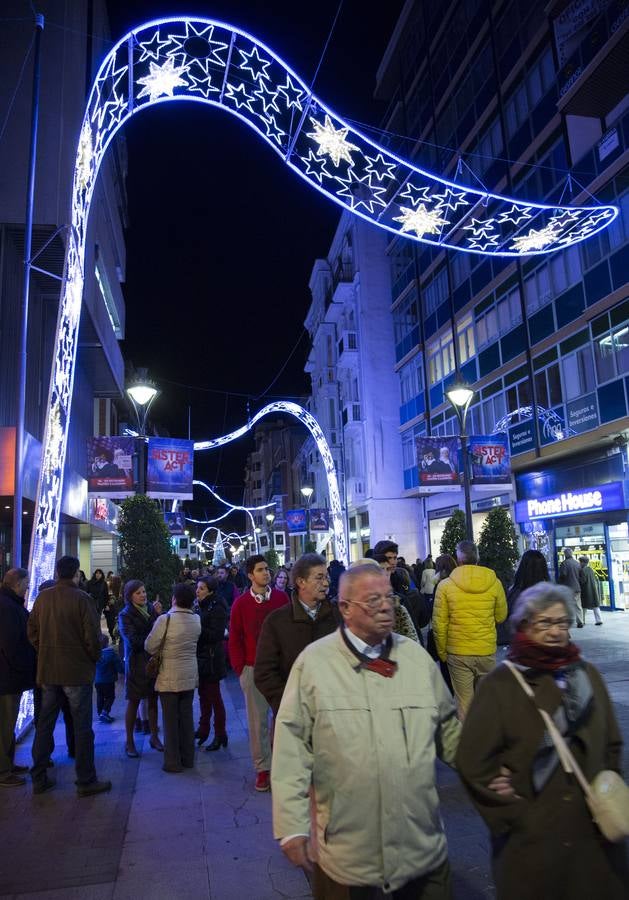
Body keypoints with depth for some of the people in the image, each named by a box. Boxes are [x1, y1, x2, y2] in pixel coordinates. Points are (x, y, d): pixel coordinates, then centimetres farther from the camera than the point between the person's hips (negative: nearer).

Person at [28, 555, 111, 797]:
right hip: (77, 670, -5)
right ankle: (86, 781, 12)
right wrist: (94, 659, 2)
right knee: (82, 727, 4)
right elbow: (92, 636, -15)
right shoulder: (82, 599, -15)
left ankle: (39, 778, 24)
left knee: (44, 723, 16)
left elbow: (32, 632, 6)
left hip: (47, 670, 5)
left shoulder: (42, 598, 1)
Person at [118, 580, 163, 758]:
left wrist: (159, 615, -15)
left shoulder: (151, 608, 2)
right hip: (136, 662, -3)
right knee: (134, 702, 6)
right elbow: (133, 641, -16)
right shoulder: (125, 615, -8)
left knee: (153, 700, 12)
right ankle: (129, 742, 19)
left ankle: (154, 736, 25)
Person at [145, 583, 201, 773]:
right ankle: (188, 758, 25)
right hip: (190, 676, 5)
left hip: (169, 677, -5)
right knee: (187, 717, 15)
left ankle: (173, 762, 15)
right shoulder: (197, 620, -2)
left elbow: (149, 647, -12)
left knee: (171, 720, 7)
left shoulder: (165, 619, -19)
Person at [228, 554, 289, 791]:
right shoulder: (241, 603, 0)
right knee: (257, 721, 5)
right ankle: (262, 768, 17)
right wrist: (240, 669, 2)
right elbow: (235, 640, 5)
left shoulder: (282, 598, 1)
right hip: (253, 669, 0)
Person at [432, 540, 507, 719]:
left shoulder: (445, 585, -9)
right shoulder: (494, 582, -6)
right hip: (487, 651, 2)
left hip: (458, 653, -2)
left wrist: (442, 652, 7)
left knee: (464, 702, 7)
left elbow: (439, 625, -6)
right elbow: (501, 616, 6)